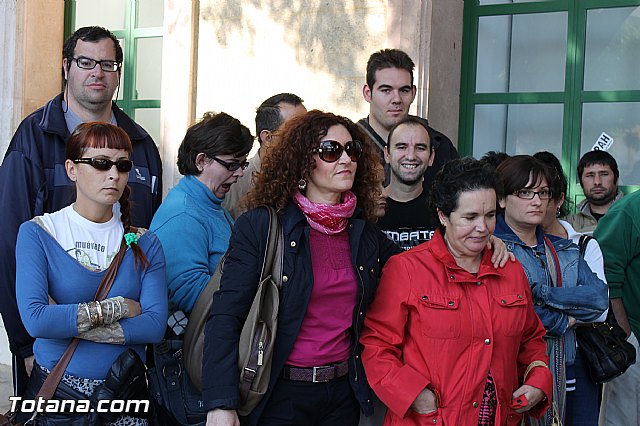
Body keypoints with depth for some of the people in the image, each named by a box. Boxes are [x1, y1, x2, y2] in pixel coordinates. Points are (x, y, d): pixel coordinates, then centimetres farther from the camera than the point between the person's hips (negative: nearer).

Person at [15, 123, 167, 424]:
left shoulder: (145, 245, 1)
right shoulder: (36, 233, -5)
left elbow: (155, 325, -13)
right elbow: (35, 320, -19)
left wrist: (64, 321, -17)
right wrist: (117, 308, -15)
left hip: (125, 394, 2)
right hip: (55, 390, -2)